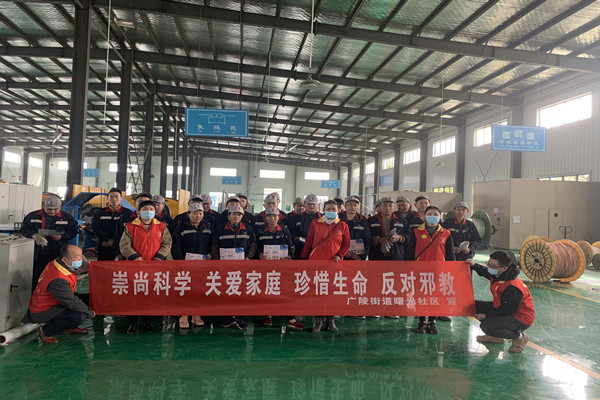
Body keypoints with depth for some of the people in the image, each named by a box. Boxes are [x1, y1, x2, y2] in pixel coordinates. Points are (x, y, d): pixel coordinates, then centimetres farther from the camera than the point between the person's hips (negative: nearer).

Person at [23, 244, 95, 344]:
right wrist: (90, 313, -12)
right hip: (42, 313, -10)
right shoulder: (58, 280, -34)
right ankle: (45, 331, -4)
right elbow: (72, 302, -25)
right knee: (80, 316, -25)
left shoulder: (56, 263, -7)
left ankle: (67, 327, 18)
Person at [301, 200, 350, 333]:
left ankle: (330, 320, 18)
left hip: (334, 263, 0)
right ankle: (318, 320, 13)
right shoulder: (315, 223, 5)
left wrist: (339, 255, -8)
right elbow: (308, 242, 7)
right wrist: (304, 258, 5)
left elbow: (346, 244, 8)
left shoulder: (343, 226, 5)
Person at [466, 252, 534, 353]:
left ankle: (519, 336, -3)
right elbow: (485, 272, 19)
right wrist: (474, 265, 3)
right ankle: (495, 336, 17)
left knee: (486, 326, -29)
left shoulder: (512, 288, -34)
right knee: (475, 305, 5)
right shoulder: (496, 274, -8)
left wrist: (486, 316, -18)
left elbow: (506, 310, -25)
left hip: (520, 318, -9)